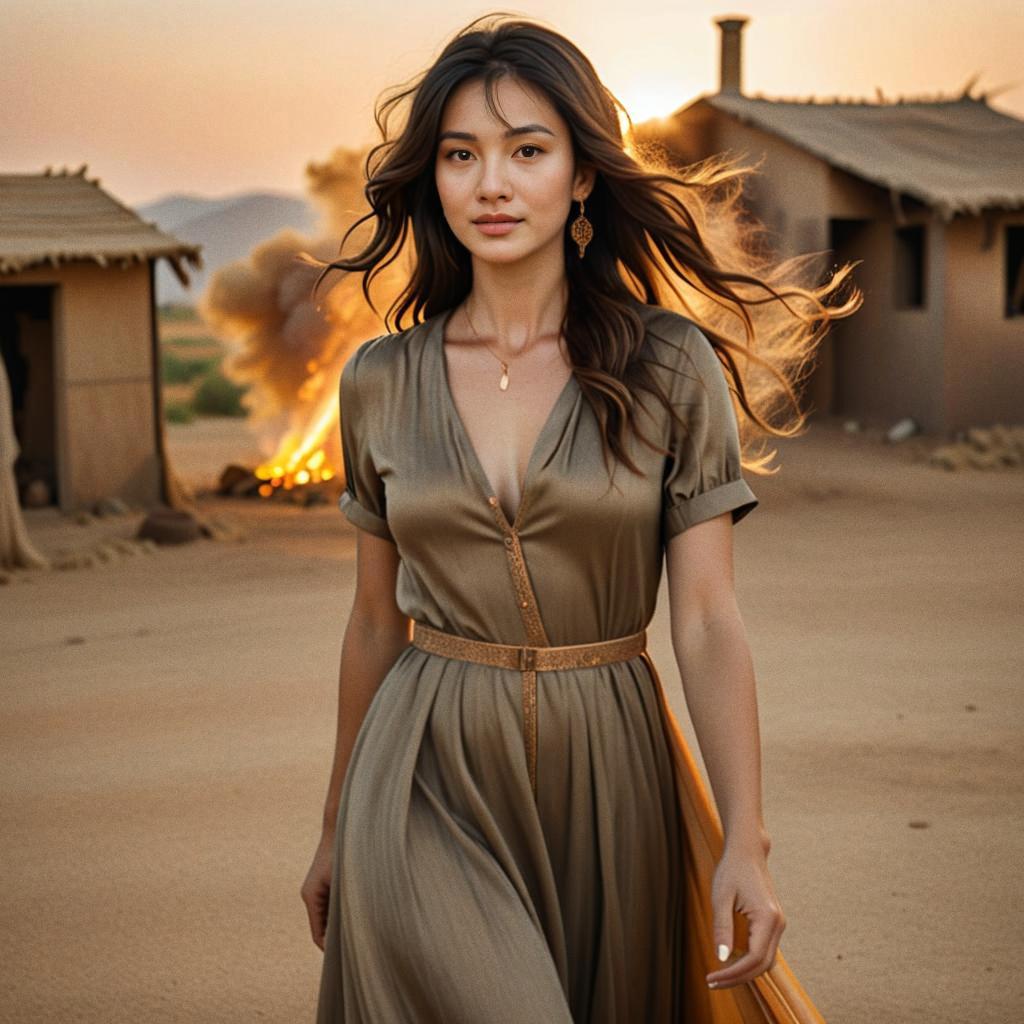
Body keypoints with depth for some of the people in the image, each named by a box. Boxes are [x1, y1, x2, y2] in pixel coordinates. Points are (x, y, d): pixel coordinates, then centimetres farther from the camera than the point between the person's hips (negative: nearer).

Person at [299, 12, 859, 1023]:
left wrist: (744, 842, -16)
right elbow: (375, 619, 11)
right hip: (427, 786, 0)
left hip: (607, 783, 0)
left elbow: (708, 618, -7)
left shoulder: (669, 367, -4)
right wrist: (336, 830, 17)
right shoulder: (381, 380, 2)